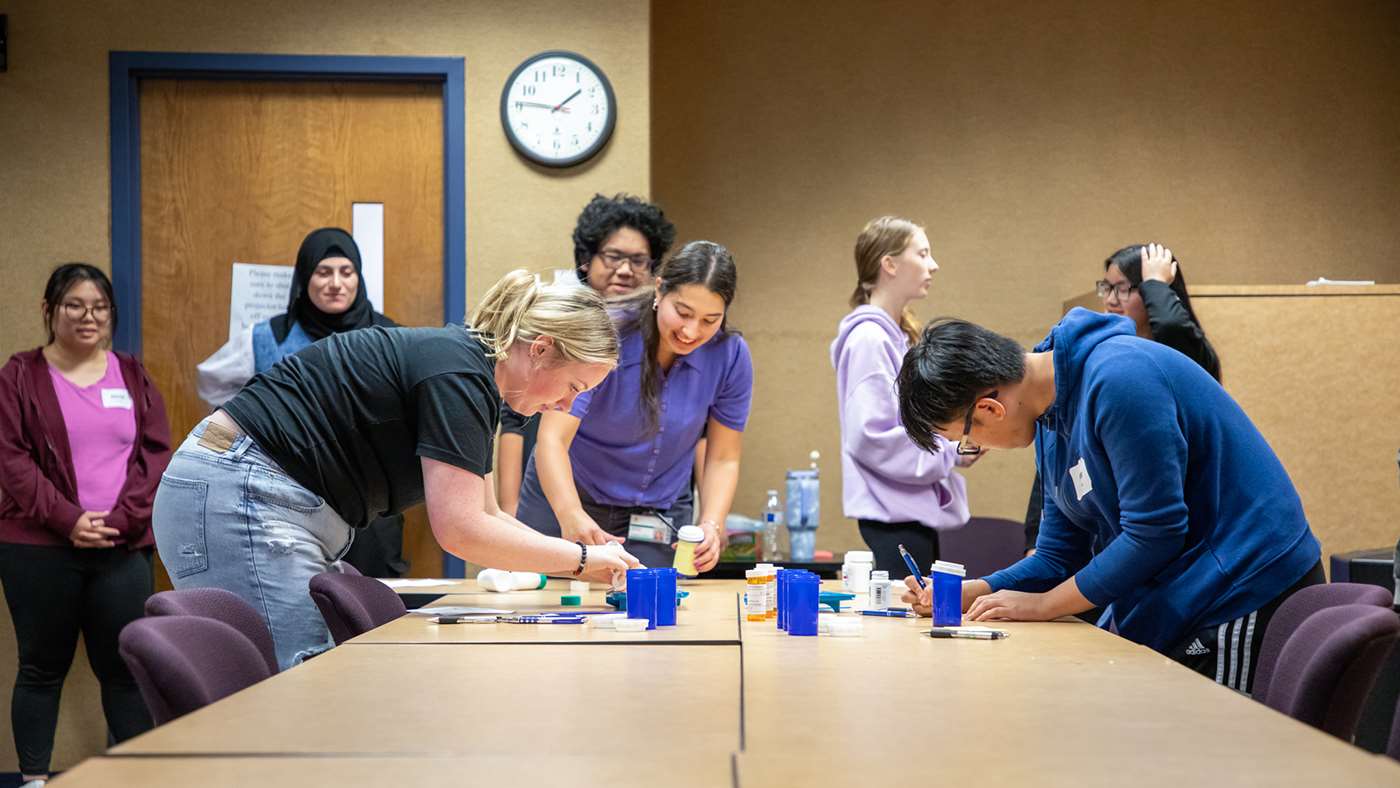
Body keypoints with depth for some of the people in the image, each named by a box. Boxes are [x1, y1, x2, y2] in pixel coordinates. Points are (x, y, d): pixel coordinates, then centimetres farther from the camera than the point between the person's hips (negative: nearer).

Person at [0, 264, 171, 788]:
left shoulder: (133, 376, 12)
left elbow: (156, 455, 5)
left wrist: (120, 520, -9)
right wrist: (67, 520, -15)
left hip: (123, 548, 2)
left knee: (125, 665, 3)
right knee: (43, 666, 6)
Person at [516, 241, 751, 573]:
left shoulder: (730, 356, -15)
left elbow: (723, 458, -5)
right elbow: (553, 438, -30)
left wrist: (711, 525, -24)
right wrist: (572, 516, -48)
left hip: (657, 517, 2)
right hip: (563, 498, -2)